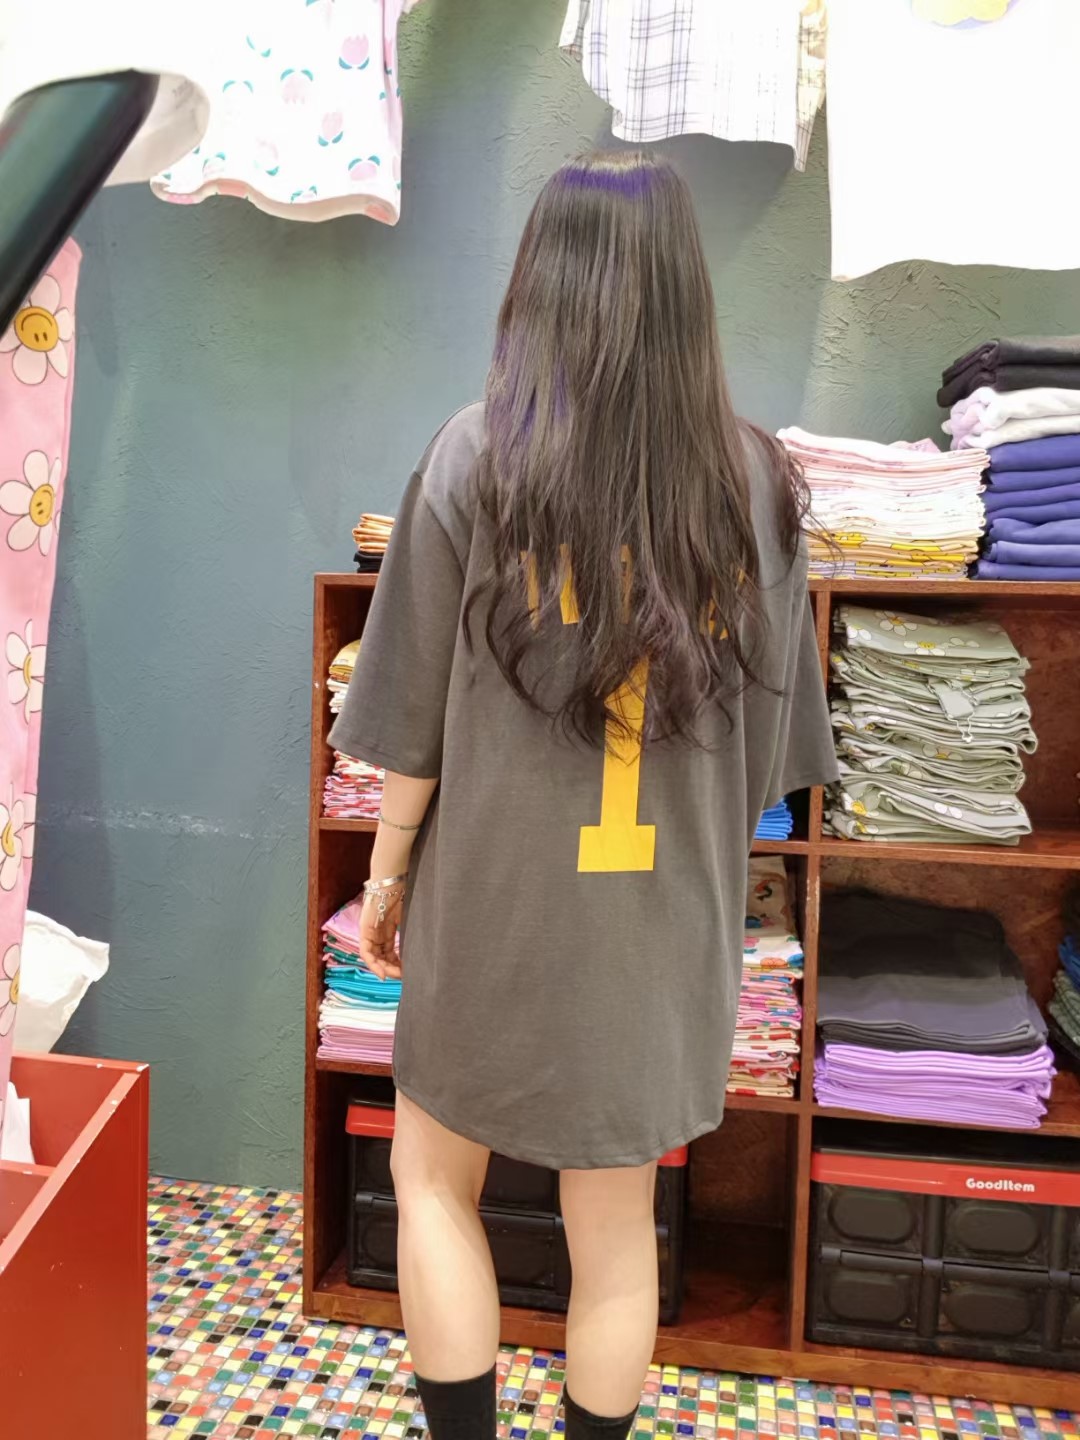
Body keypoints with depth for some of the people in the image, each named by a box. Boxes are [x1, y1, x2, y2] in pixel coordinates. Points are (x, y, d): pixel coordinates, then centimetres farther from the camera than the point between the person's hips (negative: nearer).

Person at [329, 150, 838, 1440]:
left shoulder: (475, 458, -11)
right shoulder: (755, 476, -3)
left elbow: (416, 712, -8)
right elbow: (767, 719, 2)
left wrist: (385, 873, 5)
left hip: (495, 904, -2)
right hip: (667, 917, 3)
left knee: (432, 1176, 22)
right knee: (615, 1231, 19)